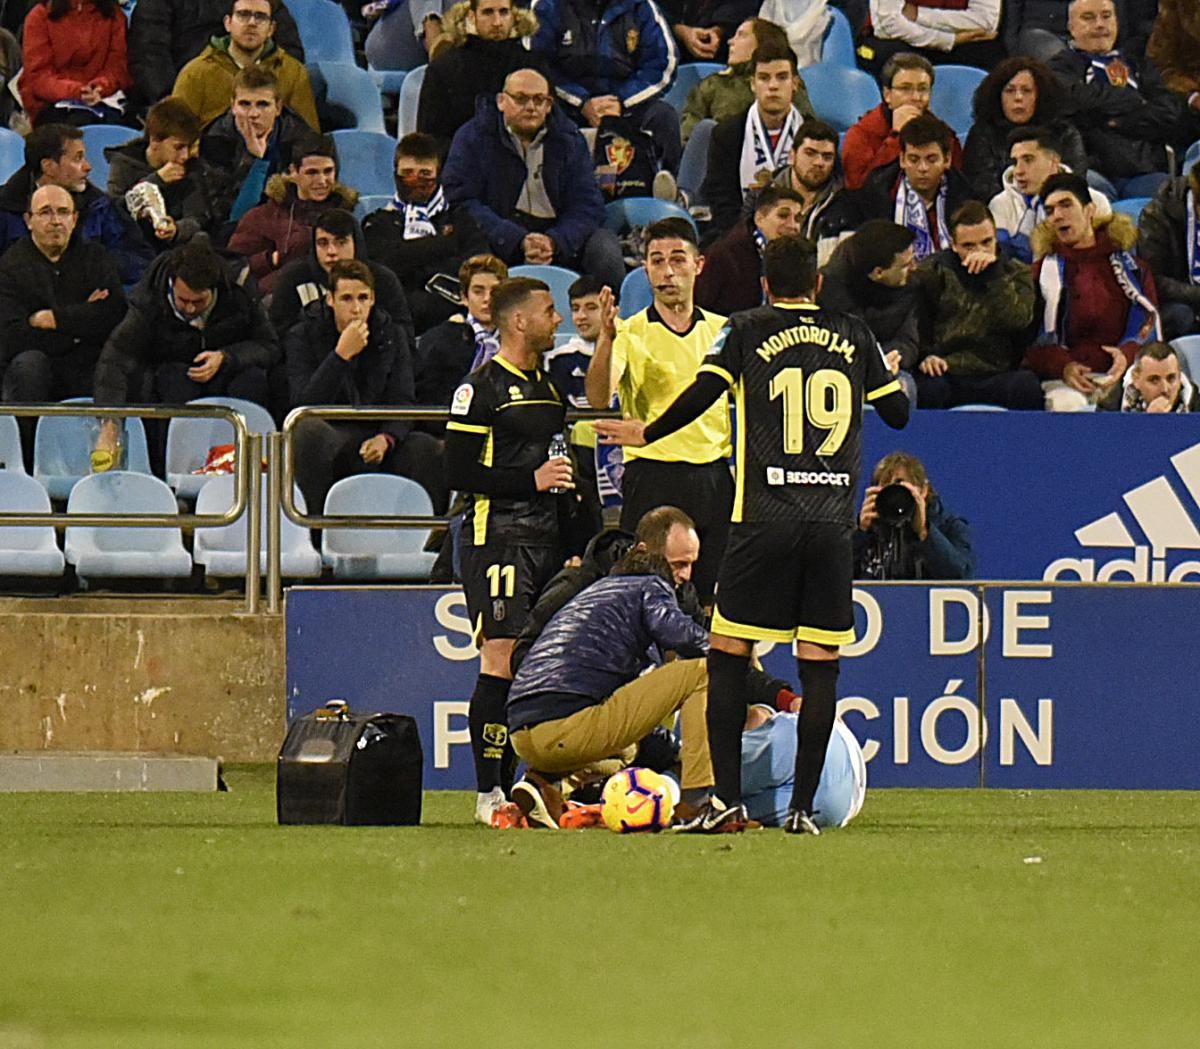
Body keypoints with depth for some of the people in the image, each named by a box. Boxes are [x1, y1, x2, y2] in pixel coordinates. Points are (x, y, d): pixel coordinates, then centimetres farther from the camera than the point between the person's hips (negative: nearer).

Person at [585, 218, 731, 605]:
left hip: (713, 476, 4)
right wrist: (606, 337, -33)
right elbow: (598, 398, -18)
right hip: (653, 477, -4)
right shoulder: (631, 333, -2)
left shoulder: (721, 330, 10)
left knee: (713, 602, 4)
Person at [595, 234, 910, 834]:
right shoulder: (854, 336, 11)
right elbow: (897, 412, 16)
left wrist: (645, 433, 10)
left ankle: (727, 800, -3)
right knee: (819, 663, 3)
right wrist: (889, 373, 38)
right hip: (834, 520, 2)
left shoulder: (746, 331, 3)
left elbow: (700, 396, -7)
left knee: (728, 654, 4)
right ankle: (803, 805, 0)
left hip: (765, 520, -2)